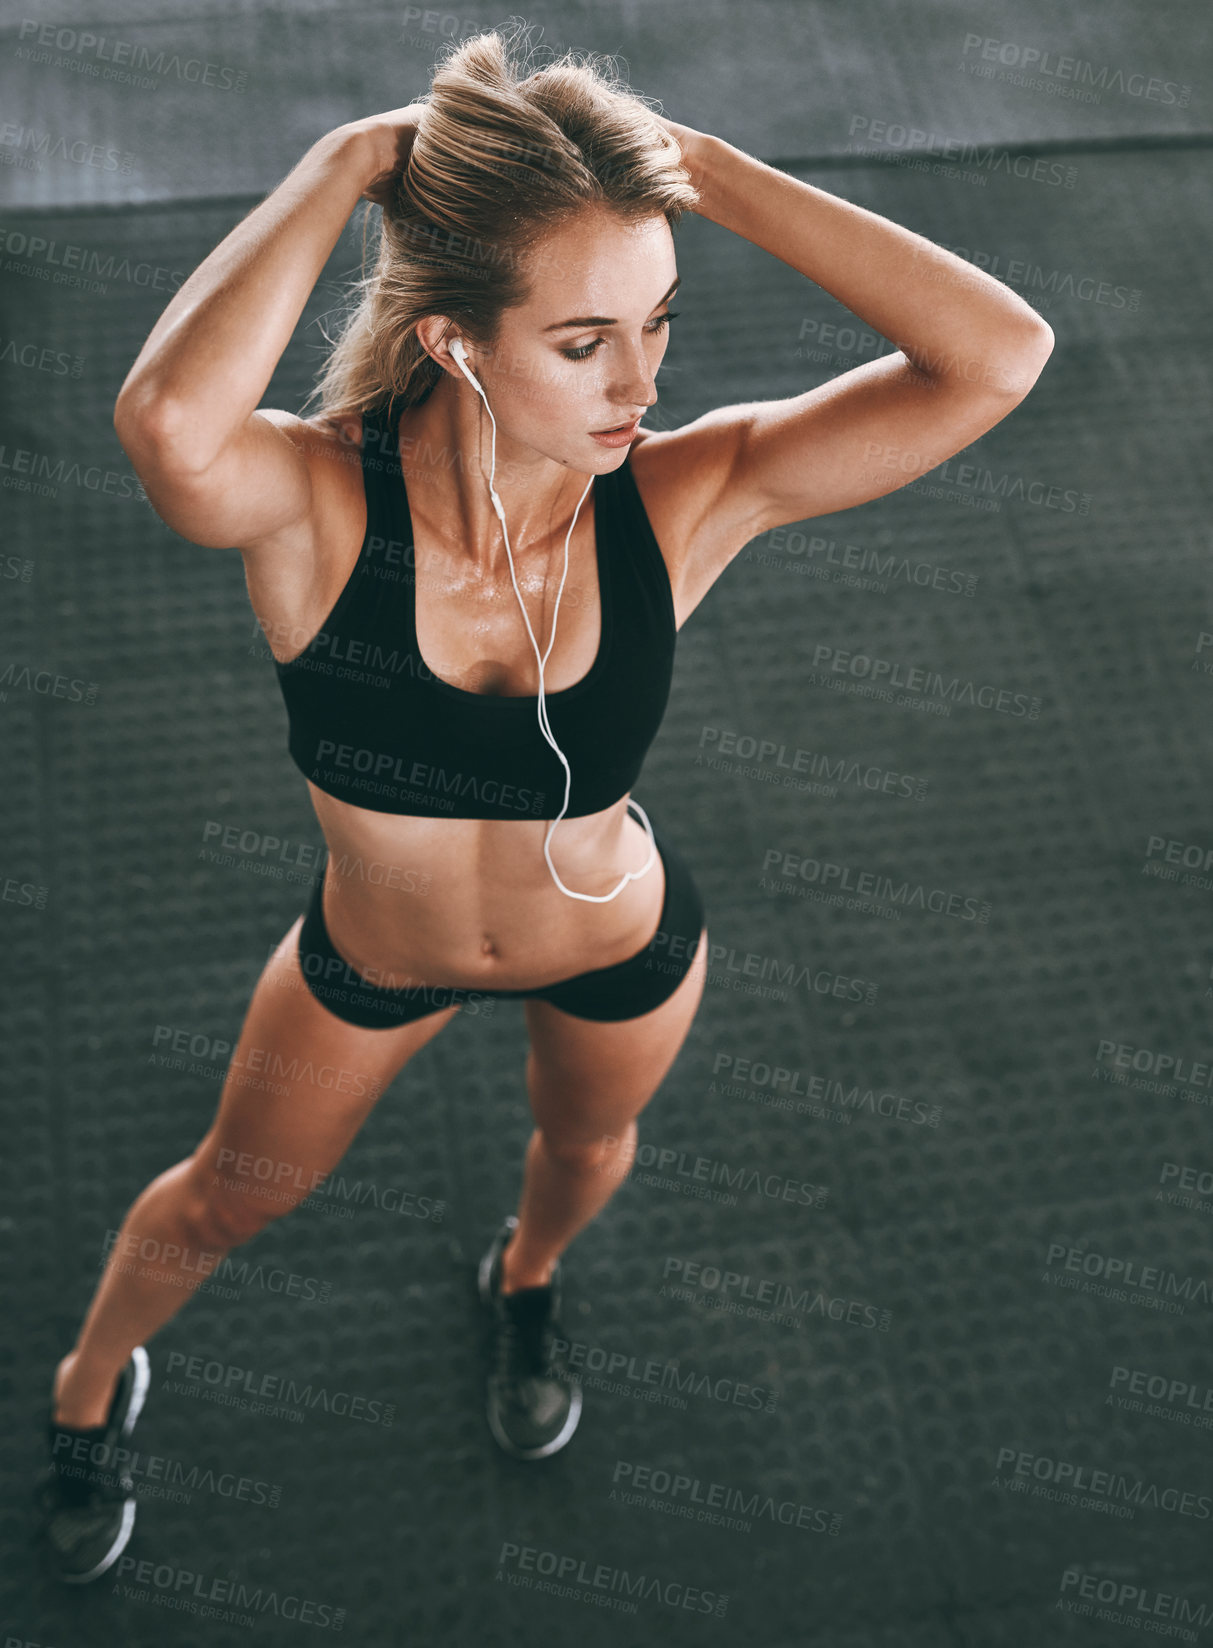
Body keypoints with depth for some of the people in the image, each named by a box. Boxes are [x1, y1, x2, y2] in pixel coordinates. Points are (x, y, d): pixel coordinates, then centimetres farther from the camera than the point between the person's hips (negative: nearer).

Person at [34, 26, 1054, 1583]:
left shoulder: (685, 499, -31)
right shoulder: (319, 504, -35)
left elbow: (996, 355, -42)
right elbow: (169, 420, -60)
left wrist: (701, 165, -39)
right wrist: (345, 166, -45)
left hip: (623, 950, 1)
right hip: (373, 956, -1)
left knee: (587, 1149, 34)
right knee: (224, 1201, 26)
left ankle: (525, 1281, 73)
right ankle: (90, 1387, 61)